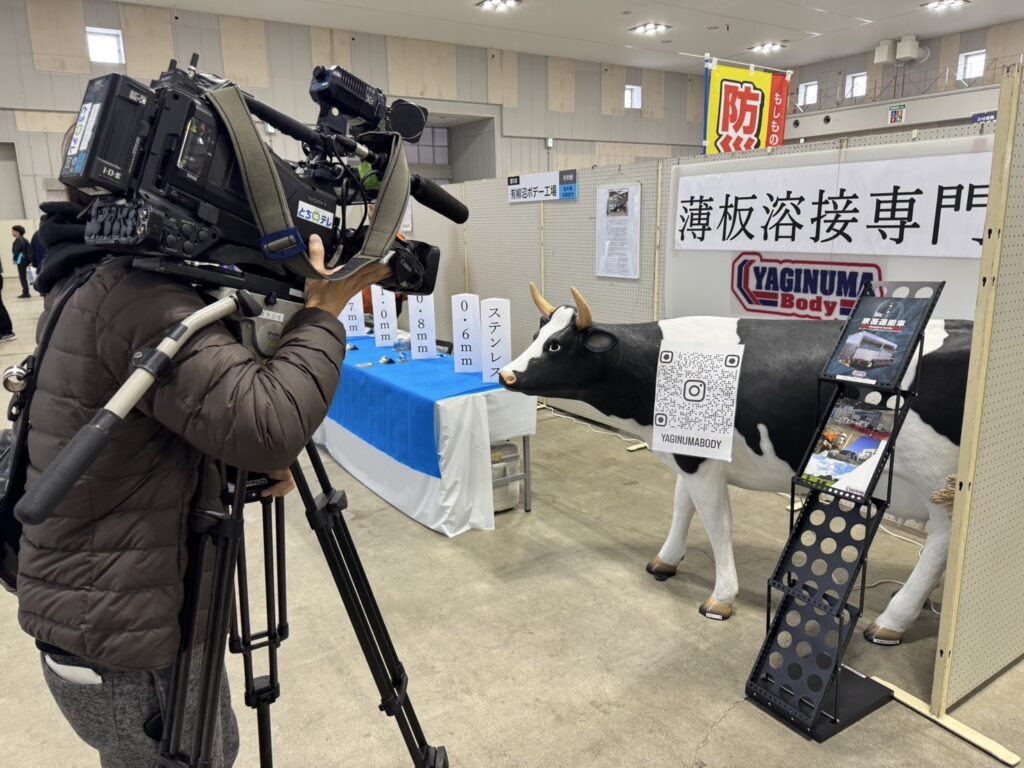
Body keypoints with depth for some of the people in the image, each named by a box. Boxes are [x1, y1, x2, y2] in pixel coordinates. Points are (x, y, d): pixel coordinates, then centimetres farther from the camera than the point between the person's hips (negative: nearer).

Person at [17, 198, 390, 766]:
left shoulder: (105, 281, 7)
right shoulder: (139, 297, -25)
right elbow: (268, 426, -36)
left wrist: (256, 461, -4)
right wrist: (323, 313, -23)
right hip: (119, 634, -9)